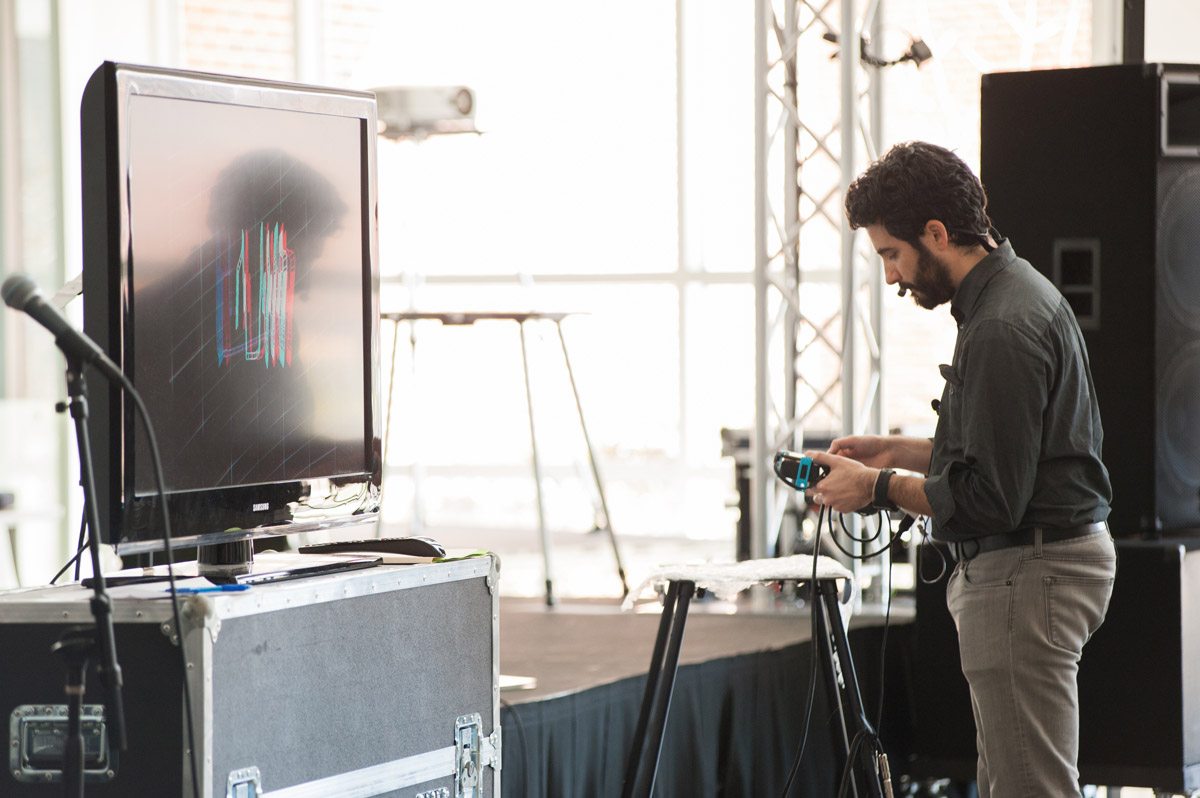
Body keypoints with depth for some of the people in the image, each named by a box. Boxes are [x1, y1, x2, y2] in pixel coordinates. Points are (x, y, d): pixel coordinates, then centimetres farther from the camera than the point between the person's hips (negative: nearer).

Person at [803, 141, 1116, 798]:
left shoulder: (1002, 329, -21)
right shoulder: (1019, 292, 14)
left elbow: (989, 498, -22)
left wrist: (881, 487, -10)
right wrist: (899, 452, 15)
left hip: (1028, 574, -11)